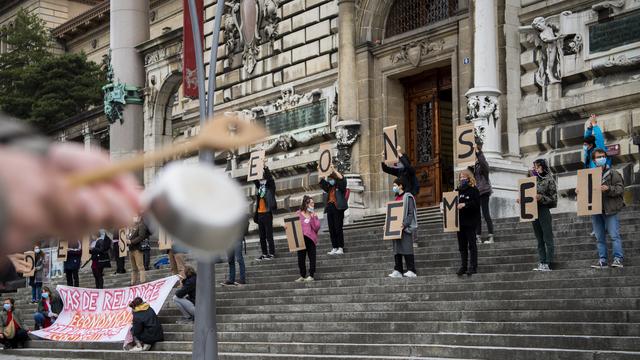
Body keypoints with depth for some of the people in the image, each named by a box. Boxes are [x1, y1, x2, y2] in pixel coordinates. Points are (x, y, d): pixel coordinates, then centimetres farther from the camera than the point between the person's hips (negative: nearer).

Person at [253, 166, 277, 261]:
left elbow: (269, 178, -14)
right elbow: (254, 179, 9)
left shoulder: (270, 186, 1)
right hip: (259, 213, 6)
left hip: (267, 213, -6)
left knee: (269, 235, -5)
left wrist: (265, 168, -15)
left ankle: (271, 253, -2)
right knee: (262, 236, 8)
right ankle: (264, 253, 13)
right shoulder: (259, 186, 15)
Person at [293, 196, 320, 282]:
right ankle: (302, 276, 16)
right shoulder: (299, 214, 5)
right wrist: (288, 226, -8)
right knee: (301, 258, 4)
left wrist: (313, 217, -9)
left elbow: (316, 227, -4)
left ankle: (311, 275, 6)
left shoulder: (313, 215, 7)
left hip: (311, 239, 0)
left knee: (312, 257, -1)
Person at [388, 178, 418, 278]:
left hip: (405, 228, -8)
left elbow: (411, 213, -11)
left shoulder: (408, 197, -5)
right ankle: (398, 271, 7)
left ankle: (411, 271, -12)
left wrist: (405, 224, -23)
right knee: (397, 250, 6)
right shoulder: (396, 198, 19)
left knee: (407, 249, -11)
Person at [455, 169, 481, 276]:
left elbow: (476, 204, -14)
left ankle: (473, 266, -3)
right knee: (462, 245, 8)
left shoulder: (473, 190, -3)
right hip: (460, 222, 6)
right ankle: (463, 266, 13)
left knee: (471, 244, -4)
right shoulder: (457, 190, 15)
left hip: (470, 221, -6)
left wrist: (465, 205, -21)